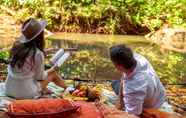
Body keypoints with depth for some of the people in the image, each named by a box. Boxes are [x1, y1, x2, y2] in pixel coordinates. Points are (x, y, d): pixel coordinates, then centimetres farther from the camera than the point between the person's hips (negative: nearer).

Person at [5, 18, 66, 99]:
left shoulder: (17, 46, -4)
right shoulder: (37, 54, -20)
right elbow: (39, 76, -7)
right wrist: (52, 69, 13)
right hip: (26, 93, -6)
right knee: (53, 73, 11)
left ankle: (44, 90, 36)